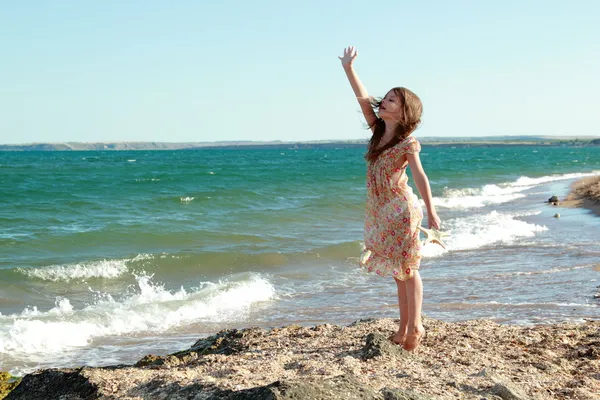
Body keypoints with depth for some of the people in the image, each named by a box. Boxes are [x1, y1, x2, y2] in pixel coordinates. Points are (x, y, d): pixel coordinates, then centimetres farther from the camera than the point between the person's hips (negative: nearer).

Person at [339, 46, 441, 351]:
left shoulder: (407, 143, -13)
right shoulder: (378, 131, 6)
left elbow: (420, 177, -16)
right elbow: (362, 98, 4)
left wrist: (431, 212, -18)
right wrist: (348, 68, -3)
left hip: (401, 210, -7)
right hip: (379, 211, 7)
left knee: (407, 269, -2)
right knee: (398, 271, 12)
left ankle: (415, 326, 3)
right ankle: (404, 327, 17)